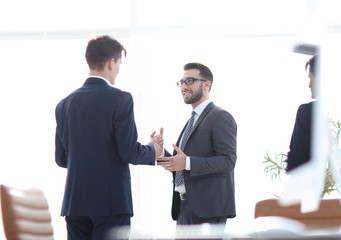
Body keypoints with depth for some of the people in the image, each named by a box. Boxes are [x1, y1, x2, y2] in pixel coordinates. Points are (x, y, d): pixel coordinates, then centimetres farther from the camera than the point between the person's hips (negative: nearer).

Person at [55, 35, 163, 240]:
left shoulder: (64, 104, 9)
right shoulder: (120, 99, -8)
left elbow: (61, 159, 12)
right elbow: (130, 152, -13)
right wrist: (152, 151, 8)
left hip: (75, 201, 5)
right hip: (111, 200, -5)